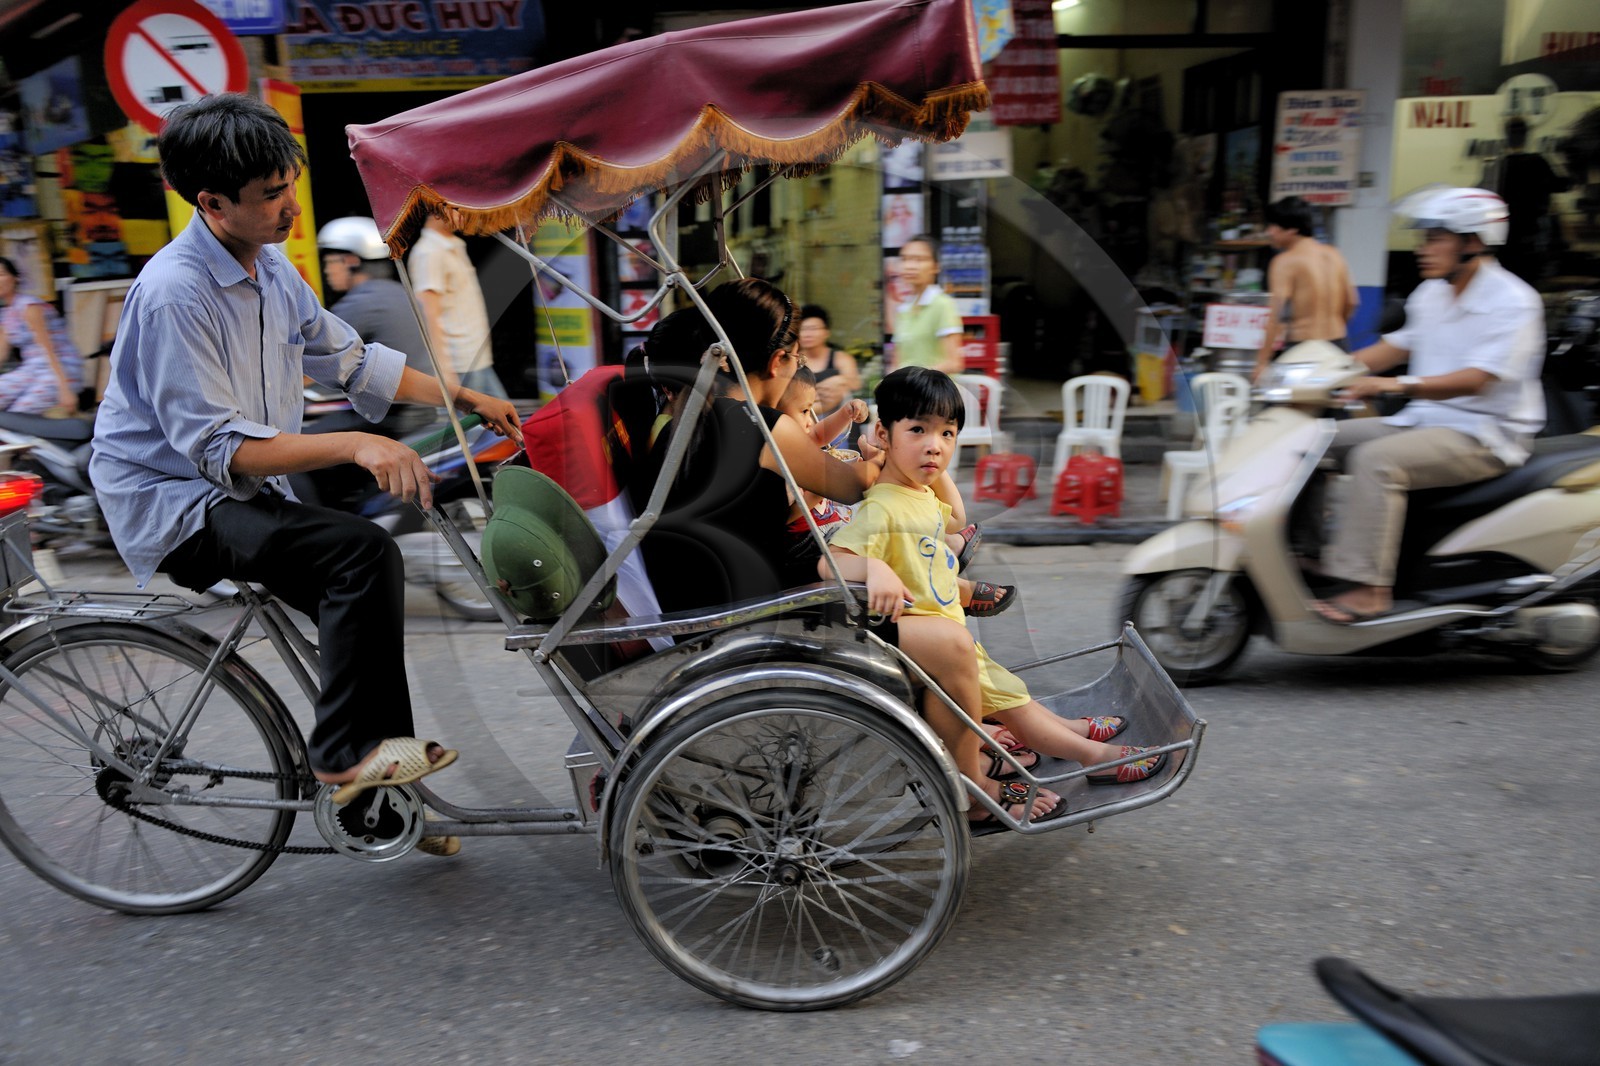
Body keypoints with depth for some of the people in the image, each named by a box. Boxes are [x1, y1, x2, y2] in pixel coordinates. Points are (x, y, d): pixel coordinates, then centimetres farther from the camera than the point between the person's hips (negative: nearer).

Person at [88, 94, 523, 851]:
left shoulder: (269, 266, 5)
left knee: (363, 603, 3)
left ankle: (378, 799, 18)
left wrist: (465, 398, 7)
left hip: (241, 487, 9)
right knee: (364, 555, -28)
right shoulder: (174, 292, -23)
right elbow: (218, 447, -27)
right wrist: (354, 445, -37)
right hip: (175, 503, -9)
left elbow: (347, 359, 14)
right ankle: (348, 754, -16)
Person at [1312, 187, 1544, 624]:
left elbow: (1475, 379, -27)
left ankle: (1369, 587, -32)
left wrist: (1397, 385, -40)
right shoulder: (1431, 293, 11)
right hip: (1422, 420, 9)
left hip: (1485, 434, -9)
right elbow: (1398, 346, 20)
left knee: (1376, 460, -33)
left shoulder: (1512, 301, -14)